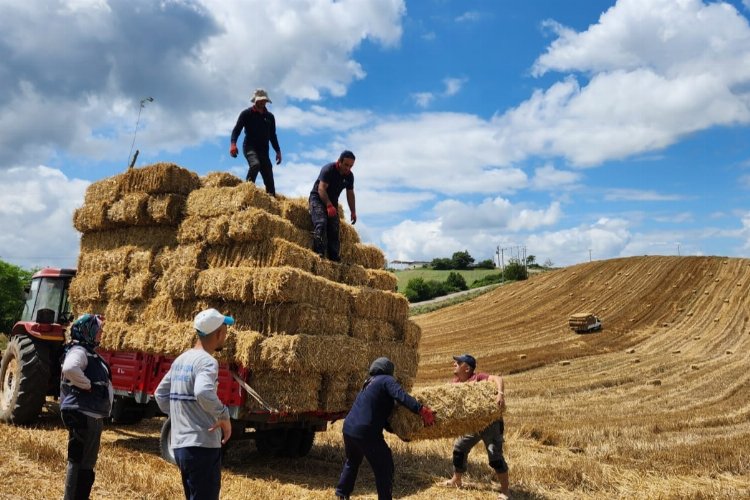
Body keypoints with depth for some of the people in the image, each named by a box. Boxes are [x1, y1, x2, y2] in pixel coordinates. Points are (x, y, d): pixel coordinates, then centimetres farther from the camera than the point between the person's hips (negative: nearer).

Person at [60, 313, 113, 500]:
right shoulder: (78, 351, -14)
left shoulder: (89, 352, 16)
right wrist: (87, 385, -23)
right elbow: (69, 368, -37)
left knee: (87, 463, 18)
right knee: (79, 461, -4)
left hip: (93, 416, 10)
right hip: (83, 415, -10)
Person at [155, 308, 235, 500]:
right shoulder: (207, 361, -15)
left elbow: (160, 394, 20)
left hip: (180, 444, 9)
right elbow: (203, 393, -34)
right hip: (201, 446, -9)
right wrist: (224, 416, -21)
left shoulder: (180, 360, 12)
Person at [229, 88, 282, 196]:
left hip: (263, 150, 5)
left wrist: (278, 151, 14)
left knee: (269, 177, -2)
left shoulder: (270, 116, 16)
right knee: (255, 164, -34)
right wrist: (233, 143, -21)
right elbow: (237, 129, -5)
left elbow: (272, 135, 21)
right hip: (250, 147, -4)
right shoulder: (246, 113, 2)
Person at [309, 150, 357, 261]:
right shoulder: (328, 169, -21)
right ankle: (319, 252, -32)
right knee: (321, 222, -27)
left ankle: (334, 257, -3)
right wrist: (329, 206, -39)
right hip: (318, 198, -6)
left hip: (332, 202, 6)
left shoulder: (349, 176, -2)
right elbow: (321, 189, -29)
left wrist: (353, 212, 3)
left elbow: (350, 194, 8)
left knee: (334, 229, -3)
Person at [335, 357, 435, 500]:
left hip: (348, 428, 9)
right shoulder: (386, 380, 0)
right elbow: (401, 396, -20)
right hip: (366, 432, -9)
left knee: (352, 462, 30)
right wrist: (421, 409, -27)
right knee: (384, 467, 5)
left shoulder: (368, 384, 25)